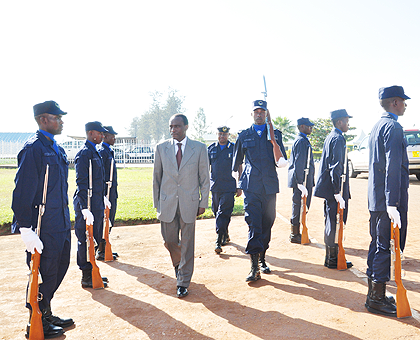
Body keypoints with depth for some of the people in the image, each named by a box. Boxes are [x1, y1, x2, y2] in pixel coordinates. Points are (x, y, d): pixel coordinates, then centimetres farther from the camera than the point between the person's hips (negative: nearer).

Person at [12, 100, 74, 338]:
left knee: (60, 268, 18)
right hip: (44, 227, -9)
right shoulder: (33, 149, -15)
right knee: (43, 274, 4)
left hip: (61, 225, 9)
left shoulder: (57, 149, 13)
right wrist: (26, 229, -20)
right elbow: (22, 191, -18)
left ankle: (47, 315, 36)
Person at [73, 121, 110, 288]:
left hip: (97, 203, 10)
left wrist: (104, 197, 22)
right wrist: (85, 208, -24)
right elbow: (81, 183, -20)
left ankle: (91, 273, 28)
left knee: (94, 238, 16)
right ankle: (86, 277, 12)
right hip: (87, 205, -10)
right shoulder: (84, 153, -14)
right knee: (85, 240, 1)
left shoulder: (95, 152, 15)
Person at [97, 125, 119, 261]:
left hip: (112, 192, 10)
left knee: (109, 222, 15)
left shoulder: (109, 151, 17)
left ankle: (104, 249, 24)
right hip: (107, 192, -10)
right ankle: (101, 252, 6)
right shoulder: (102, 152, -13)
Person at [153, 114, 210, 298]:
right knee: (170, 241, 9)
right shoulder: (161, 148, 4)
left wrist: (203, 202, -1)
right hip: (167, 203, 2)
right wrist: (157, 203, 6)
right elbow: (156, 177, 8)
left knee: (187, 244, 4)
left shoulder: (199, 148, 0)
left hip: (189, 202, -1)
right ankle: (178, 264, 43)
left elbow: (204, 177, 3)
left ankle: (183, 283, 18)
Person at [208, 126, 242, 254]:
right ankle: (225, 236, 30)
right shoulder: (211, 149, 9)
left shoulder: (234, 148, 2)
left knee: (223, 214, -9)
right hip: (215, 187, 4)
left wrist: (239, 187, 1)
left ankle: (219, 242, -7)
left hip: (229, 187, -4)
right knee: (217, 213, 11)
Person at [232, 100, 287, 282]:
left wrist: (281, 161, -16)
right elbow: (237, 161, 17)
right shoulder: (244, 136, 10)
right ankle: (254, 267, -6)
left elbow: (282, 160, 6)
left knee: (267, 224, 9)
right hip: (251, 186, -2)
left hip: (269, 185, 2)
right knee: (253, 225, -9)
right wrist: (236, 184, 18)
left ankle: (262, 259, 26)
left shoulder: (275, 134, 11)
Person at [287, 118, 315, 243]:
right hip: (302, 180, -10)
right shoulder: (301, 141, -14)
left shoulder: (302, 140, 19)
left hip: (304, 180, 10)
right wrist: (301, 182, -23)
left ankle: (296, 233, 23)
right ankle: (294, 235, 5)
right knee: (299, 207, -4)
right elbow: (299, 164, -20)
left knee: (301, 207, 14)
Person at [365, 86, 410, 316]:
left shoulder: (377, 127, 17)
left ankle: (374, 294, 26)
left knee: (378, 245, 15)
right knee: (387, 247, -2)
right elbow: (392, 168, -22)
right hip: (388, 198, -10)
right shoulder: (393, 127, -13)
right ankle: (377, 300, 7)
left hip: (376, 199, 10)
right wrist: (392, 204, -27)